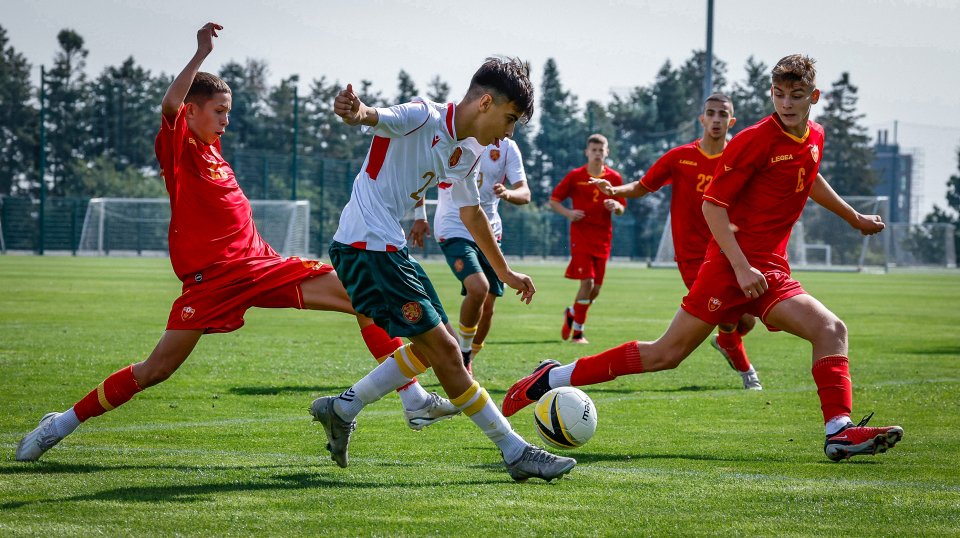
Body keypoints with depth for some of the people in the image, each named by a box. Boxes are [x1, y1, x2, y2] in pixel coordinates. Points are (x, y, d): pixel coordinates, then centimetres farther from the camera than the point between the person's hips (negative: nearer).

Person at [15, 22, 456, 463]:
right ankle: (63, 423, 9)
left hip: (262, 265, 8)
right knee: (156, 370, -9)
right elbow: (171, 105, -27)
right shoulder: (179, 148, -6)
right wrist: (201, 55, -34)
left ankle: (415, 399, -2)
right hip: (213, 278, -8)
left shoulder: (211, 150, 17)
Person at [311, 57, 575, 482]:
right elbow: (378, 118, -35)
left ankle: (342, 408, 22)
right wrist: (356, 112, -60)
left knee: (434, 346, 16)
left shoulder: (469, 152, 12)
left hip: (390, 248, 10)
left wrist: (504, 272, 35)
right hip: (365, 245, -10)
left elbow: (471, 212, 27)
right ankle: (516, 453, -7)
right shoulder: (422, 118, -15)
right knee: (443, 350, -10)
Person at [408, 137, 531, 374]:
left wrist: (508, 193, -29)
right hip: (453, 229, -4)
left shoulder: (507, 147, 1)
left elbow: (525, 194, -6)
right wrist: (420, 217, 4)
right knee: (478, 288, -26)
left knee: (486, 308, 6)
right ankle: (462, 350, -4)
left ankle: (467, 361, 29)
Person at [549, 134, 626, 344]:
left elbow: (621, 210, 11)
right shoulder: (575, 176, -1)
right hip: (581, 235, -4)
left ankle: (571, 313, 34)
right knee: (587, 282, -16)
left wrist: (616, 206, -13)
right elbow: (553, 200, 5)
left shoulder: (614, 178, 6)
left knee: (595, 289, 4)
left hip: (603, 238, 4)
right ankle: (577, 332, -6)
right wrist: (568, 213, -14)